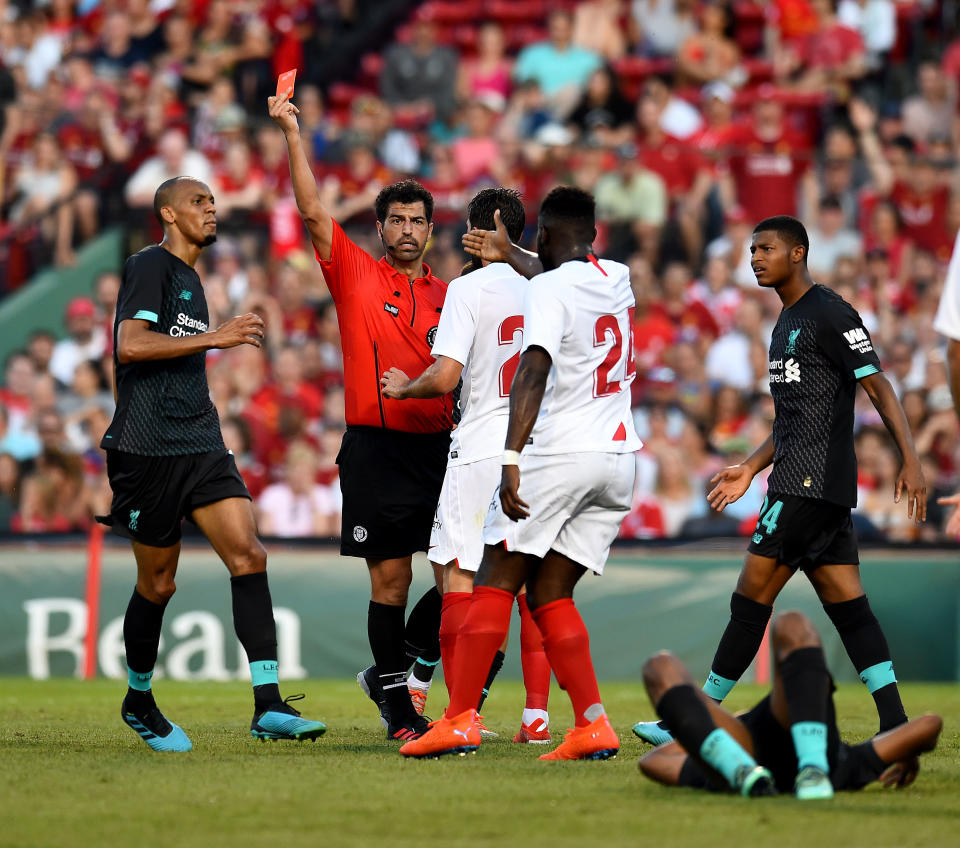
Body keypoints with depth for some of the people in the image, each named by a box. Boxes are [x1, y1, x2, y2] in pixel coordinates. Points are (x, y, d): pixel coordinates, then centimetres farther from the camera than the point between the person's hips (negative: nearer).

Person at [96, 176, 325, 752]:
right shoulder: (150, 268, -5)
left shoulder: (189, 278, 22)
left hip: (202, 446, 7)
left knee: (249, 556, -11)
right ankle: (139, 702, 26)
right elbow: (130, 345, -20)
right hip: (149, 448, -7)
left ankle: (269, 706, -18)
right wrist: (215, 338, -21)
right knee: (158, 584, 3)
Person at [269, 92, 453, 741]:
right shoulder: (356, 275, 5)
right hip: (375, 449, -3)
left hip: (438, 445, 3)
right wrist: (293, 134, -10)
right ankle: (397, 705, 10)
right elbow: (313, 211, -4)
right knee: (390, 579, -2)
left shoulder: (448, 295, 13)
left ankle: (390, 669, 17)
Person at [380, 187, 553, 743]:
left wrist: (404, 387, 5)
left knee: (460, 578, 0)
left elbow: (445, 376, -14)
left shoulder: (469, 288, -7)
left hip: (481, 452, -5)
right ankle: (537, 714, 7)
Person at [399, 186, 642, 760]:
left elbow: (533, 373, -22)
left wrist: (512, 459, -29)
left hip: (561, 453, -7)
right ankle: (593, 725, -1)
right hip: (619, 459, 7)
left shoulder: (548, 289, -10)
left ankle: (461, 719, -5)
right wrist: (508, 255, 52)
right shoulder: (616, 277, 13)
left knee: (497, 583, 0)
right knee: (550, 594, 10)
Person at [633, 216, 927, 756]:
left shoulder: (831, 314, -9)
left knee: (751, 600, -6)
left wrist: (910, 460, -20)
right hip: (800, 481, 10)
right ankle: (896, 726, -1)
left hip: (812, 483, -10)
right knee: (847, 606, 3)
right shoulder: (788, 322, 21)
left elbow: (879, 387, -13)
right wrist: (751, 468, 24)